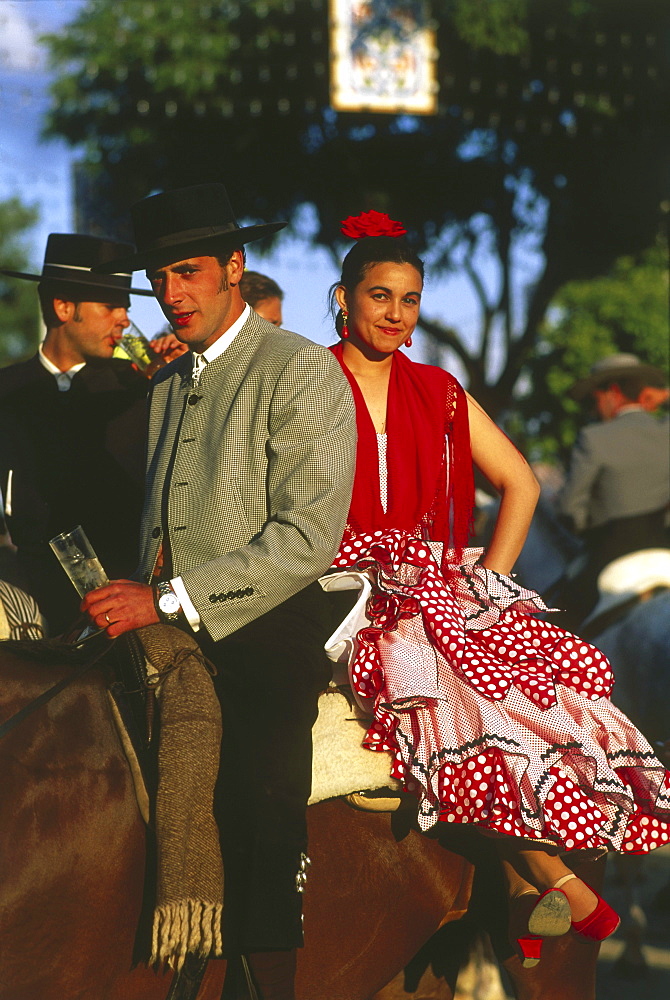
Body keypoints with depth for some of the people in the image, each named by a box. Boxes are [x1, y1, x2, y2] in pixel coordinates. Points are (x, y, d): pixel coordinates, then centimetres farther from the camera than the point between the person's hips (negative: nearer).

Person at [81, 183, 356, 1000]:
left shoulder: (299, 370, -3)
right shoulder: (165, 387, 20)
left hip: (265, 639, -5)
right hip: (174, 644, 6)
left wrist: (169, 600, -16)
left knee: (256, 844, -9)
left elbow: (308, 535, -13)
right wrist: (129, 599, 0)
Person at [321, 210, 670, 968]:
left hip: (443, 587, 4)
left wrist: (489, 576, 9)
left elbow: (520, 485, 20)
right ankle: (555, 877, -20)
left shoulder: (437, 393, 16)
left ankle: (524, 876, -15)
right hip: (352, 590, -4)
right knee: (436, 698, -30)